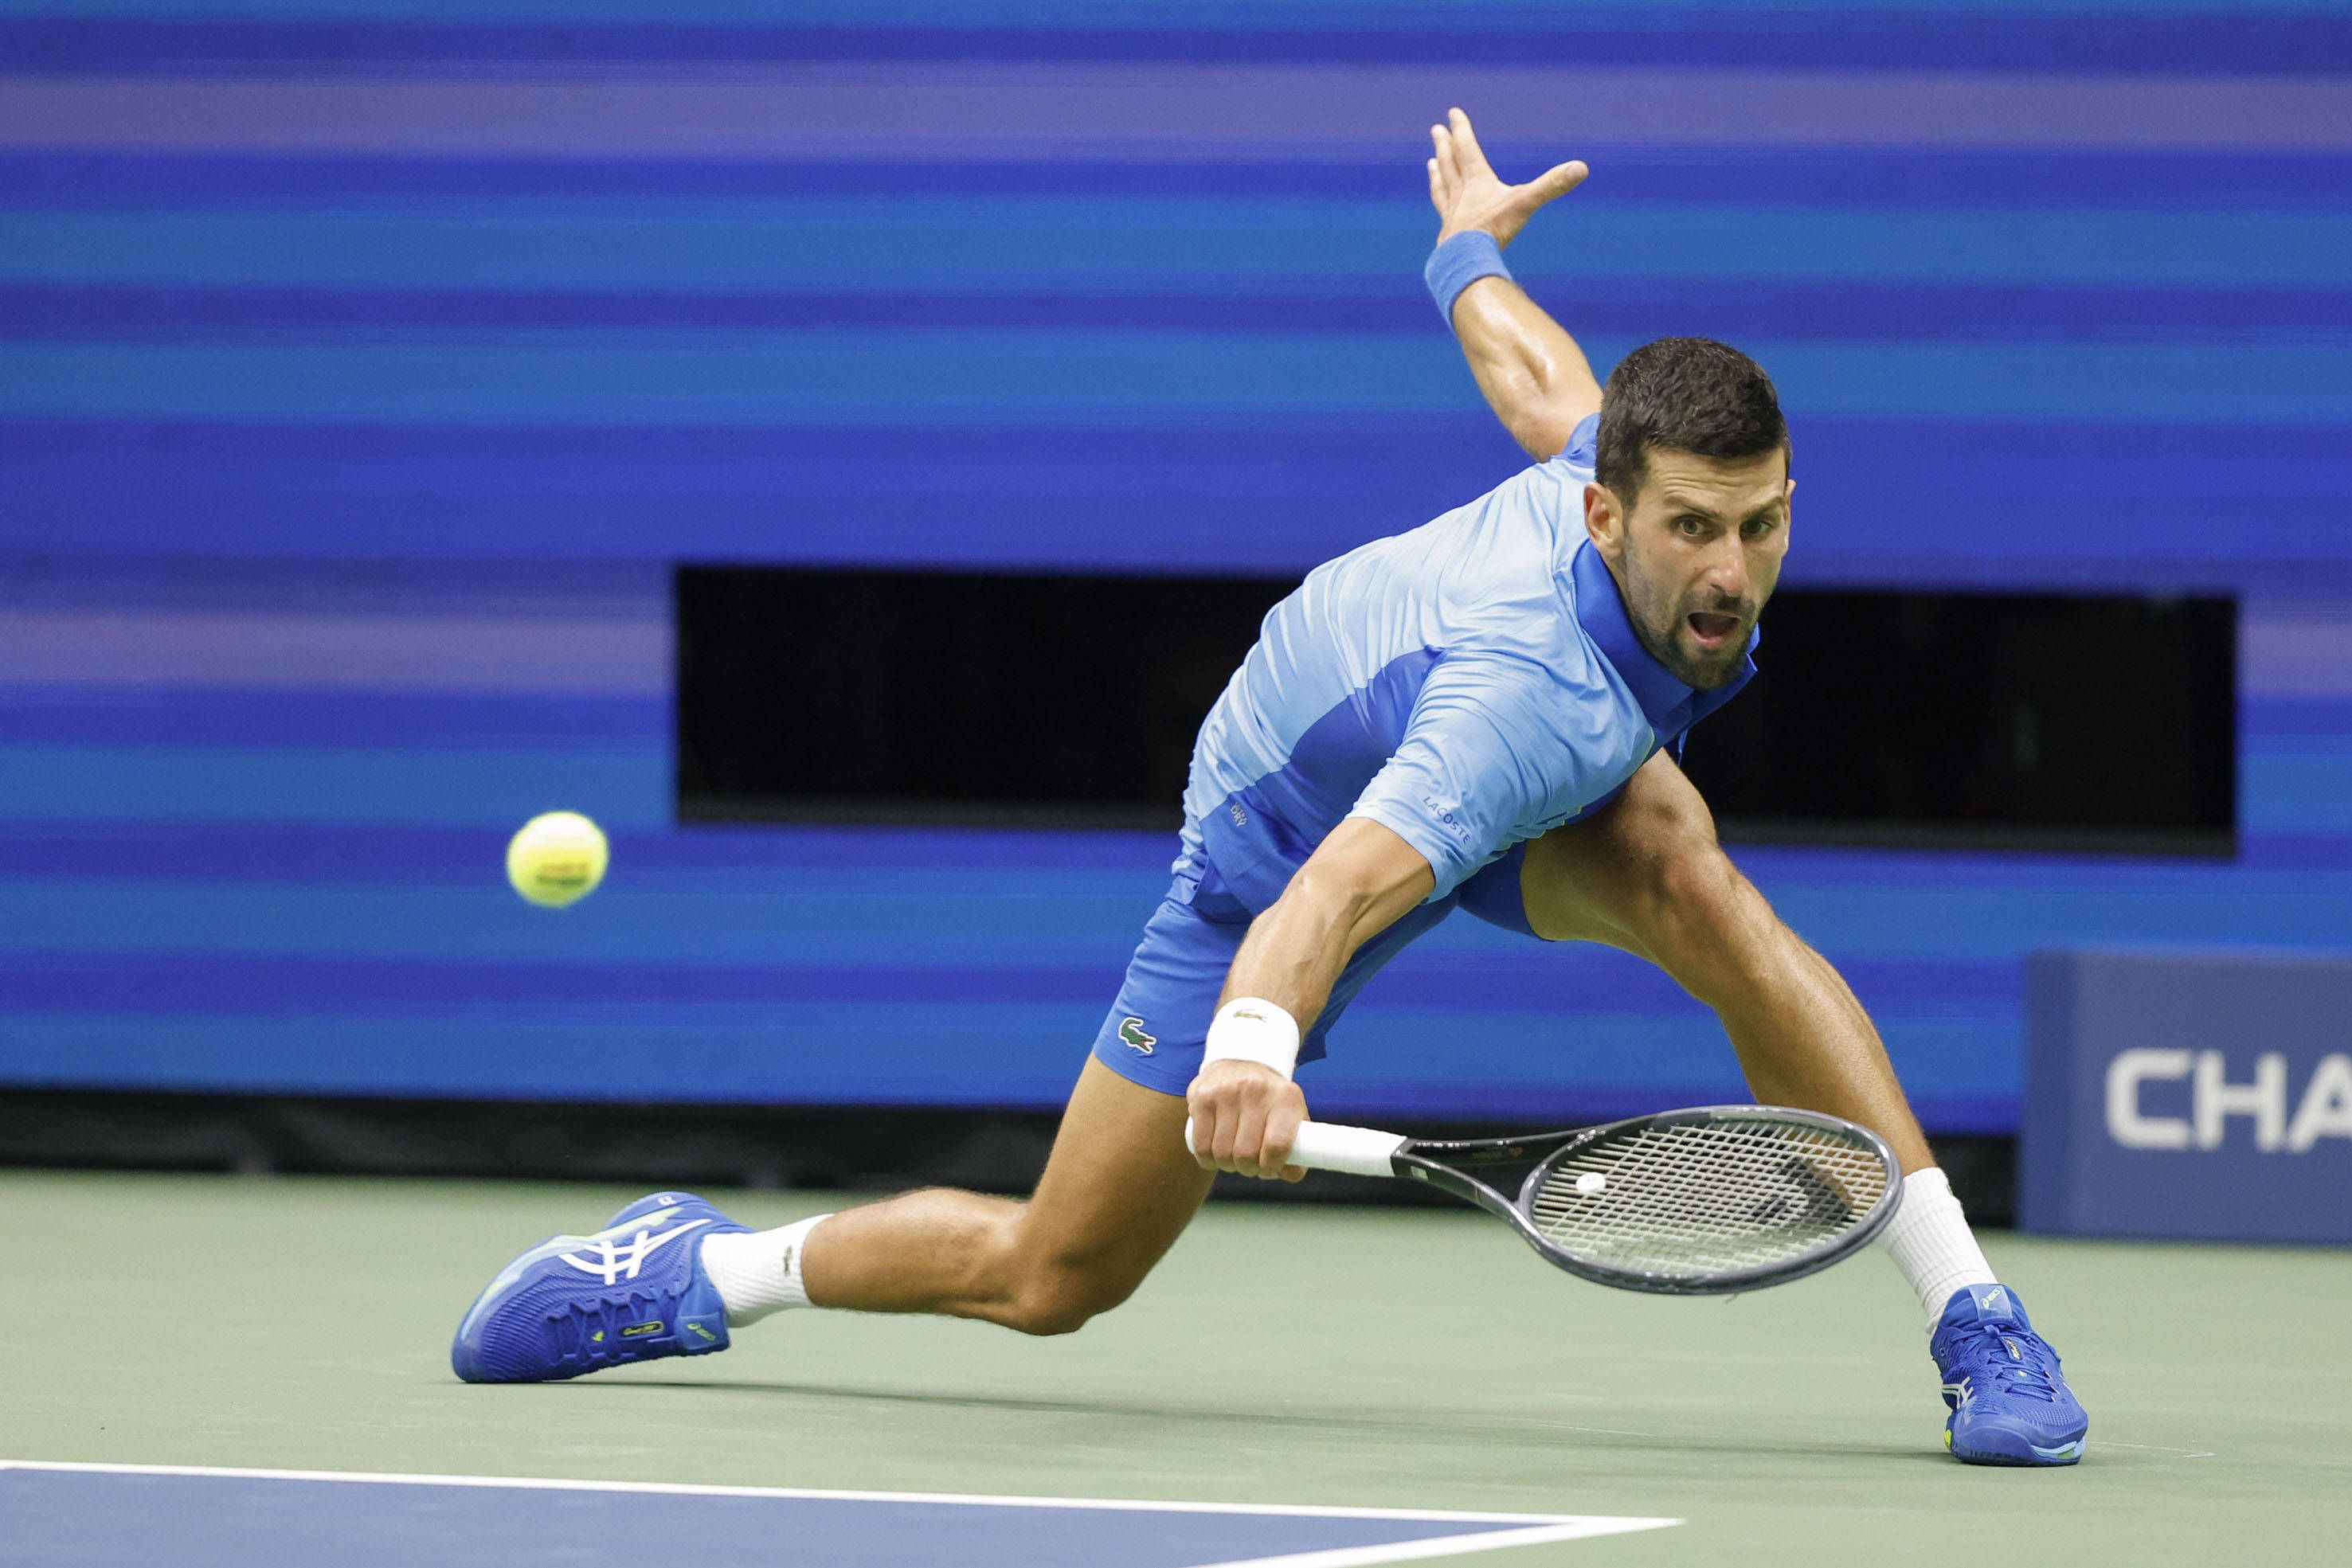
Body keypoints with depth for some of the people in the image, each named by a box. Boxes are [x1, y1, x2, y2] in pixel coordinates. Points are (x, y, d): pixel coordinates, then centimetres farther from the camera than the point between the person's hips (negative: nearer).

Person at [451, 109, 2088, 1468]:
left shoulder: (1622, 447, -24)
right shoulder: (1535, 689, -46)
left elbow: (1536, 378, 0)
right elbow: (1345, 883, -60)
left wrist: (1473, 246, 23)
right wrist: (1258, 1042, -80)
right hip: (1285, 839, -5)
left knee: (1685, 867, -30)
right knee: (1053, 1274, 1)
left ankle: (1972, 1315, -27)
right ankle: (696, 1269, 29)